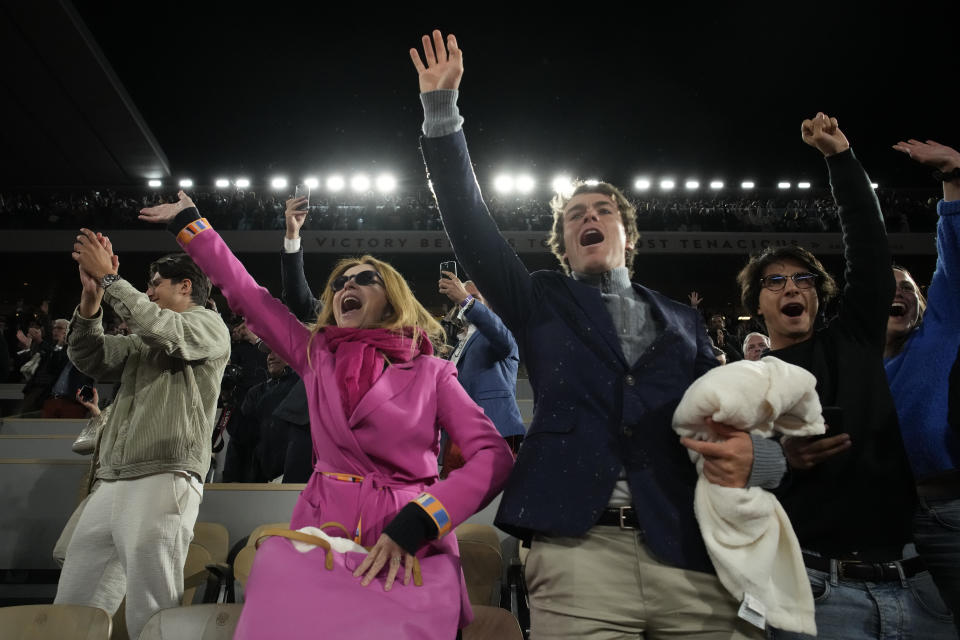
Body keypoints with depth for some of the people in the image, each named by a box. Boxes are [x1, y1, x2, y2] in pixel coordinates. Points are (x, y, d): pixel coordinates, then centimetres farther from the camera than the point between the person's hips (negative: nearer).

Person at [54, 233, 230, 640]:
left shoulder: (209, 326, 5)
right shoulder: (142, 341, 28)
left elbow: (166, 333, -14)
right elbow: (89, 358, 16)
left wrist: (109, 277, -7)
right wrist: (92, 295, 3)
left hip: (162, 482, -8)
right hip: (111, 486, 8)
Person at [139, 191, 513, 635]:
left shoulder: (432, 373, -1)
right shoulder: (315, 355, 9)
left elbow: (493, 456, -11)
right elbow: (245, 294, 15)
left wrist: (415, 524, -22)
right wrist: (188, 222, 21)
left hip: (410, 548, -2)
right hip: (322, 533, 3)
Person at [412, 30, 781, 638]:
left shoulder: (682, 320, 19)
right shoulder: (543, 304, 15)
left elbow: (727, 413, 11)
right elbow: (472, 227, 6)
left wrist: (754, 454, -12)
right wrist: (442, 109, 2)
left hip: (694, 553, 2)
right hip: (579, 549, -1)